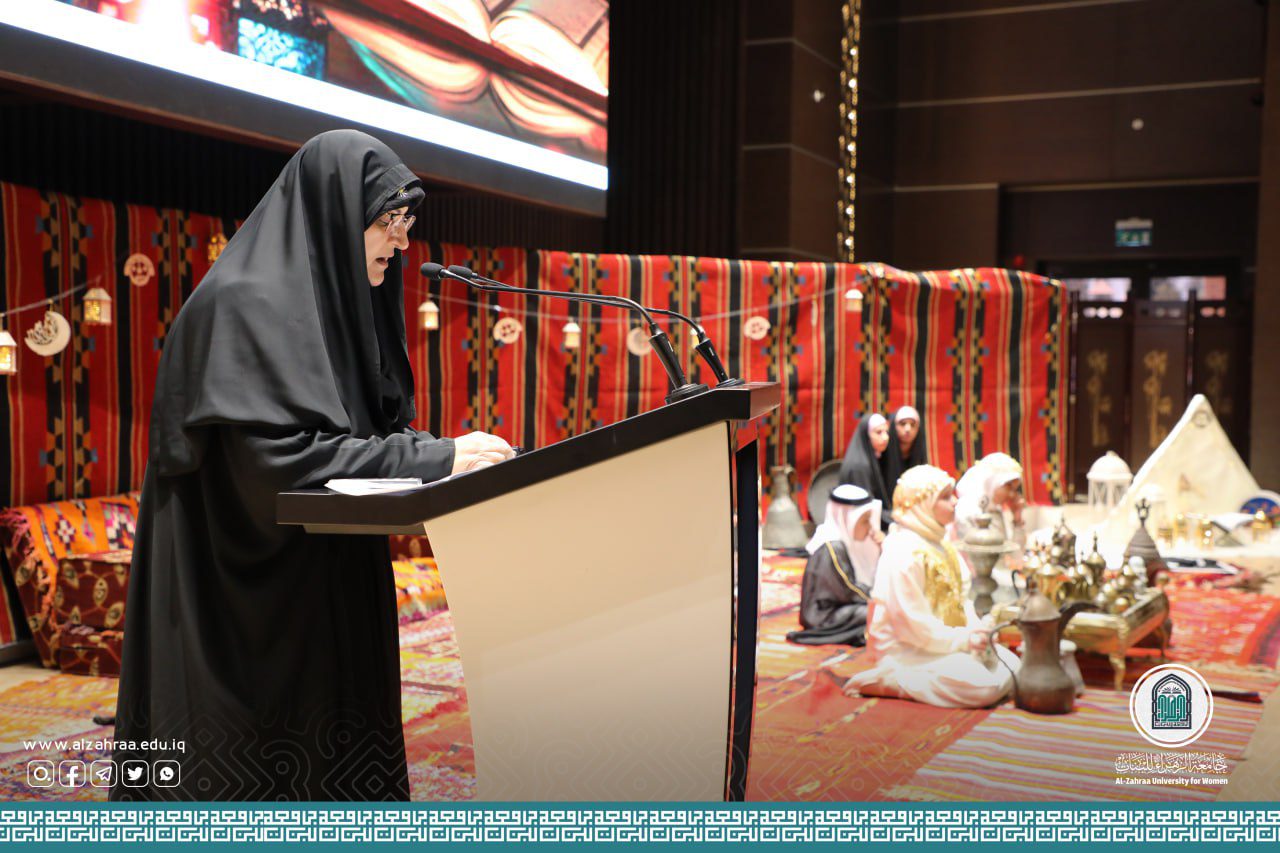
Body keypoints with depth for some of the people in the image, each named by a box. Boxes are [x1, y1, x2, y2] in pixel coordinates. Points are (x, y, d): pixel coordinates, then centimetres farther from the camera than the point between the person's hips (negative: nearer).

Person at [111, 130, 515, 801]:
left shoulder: (338, 300, 14)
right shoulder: (247, 304, -15)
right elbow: (279, 457, -25)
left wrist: (441, 455, -3)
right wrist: (434, 458, -22)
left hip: (325, 586, 9)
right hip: (248, 590, -9)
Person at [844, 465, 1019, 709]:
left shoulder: (938, 543, 13)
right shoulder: (904, 552, -20)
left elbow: (961, 595, 12)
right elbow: (912, 621, -22)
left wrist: (975, 628, -7)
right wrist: (963, 640, -19)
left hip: (943, 640, 10)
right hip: (908, 650, -10)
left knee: (1010, 666, 5)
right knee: (984, 687, -22)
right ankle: (889, 680, -10)